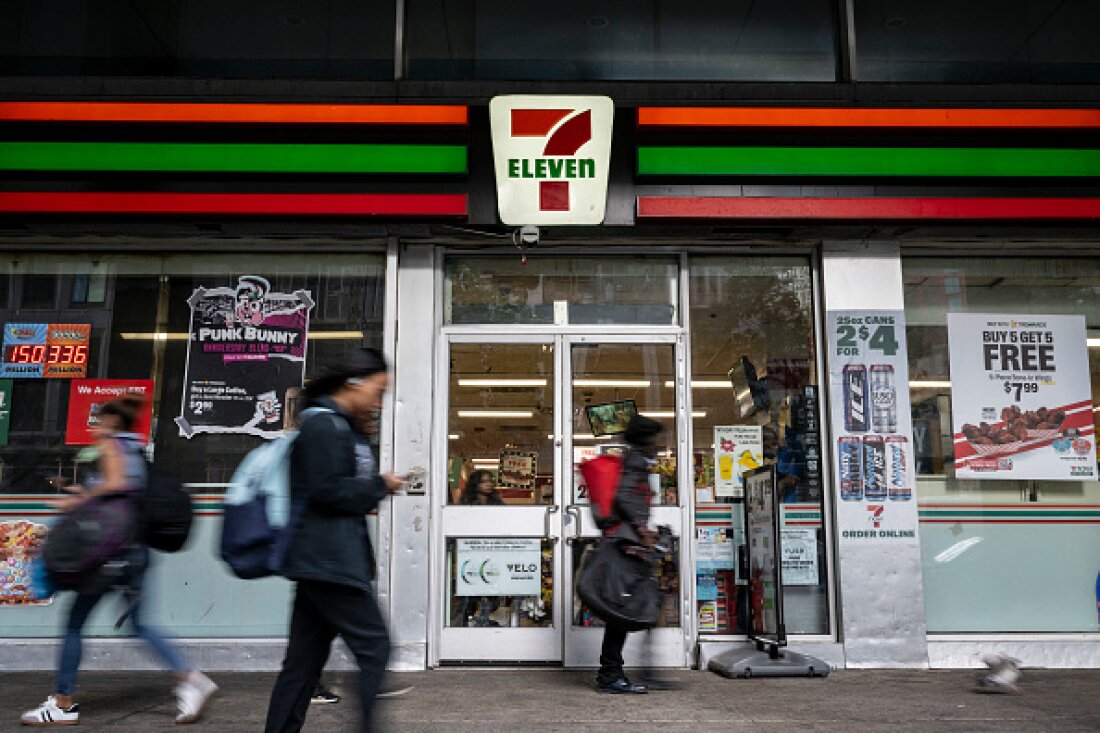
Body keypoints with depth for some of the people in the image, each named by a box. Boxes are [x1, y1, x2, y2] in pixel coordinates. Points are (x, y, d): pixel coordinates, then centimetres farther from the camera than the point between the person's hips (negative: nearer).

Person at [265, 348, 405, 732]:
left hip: (322, 564, 10)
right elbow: (328, 491, -19)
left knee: (304, 661, 12)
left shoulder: (343, 426, 19)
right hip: (329, 563, -10)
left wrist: (377, 486, 5)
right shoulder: (324, 425, -12)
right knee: (375, 650, -6)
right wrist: (380, 486, -9)